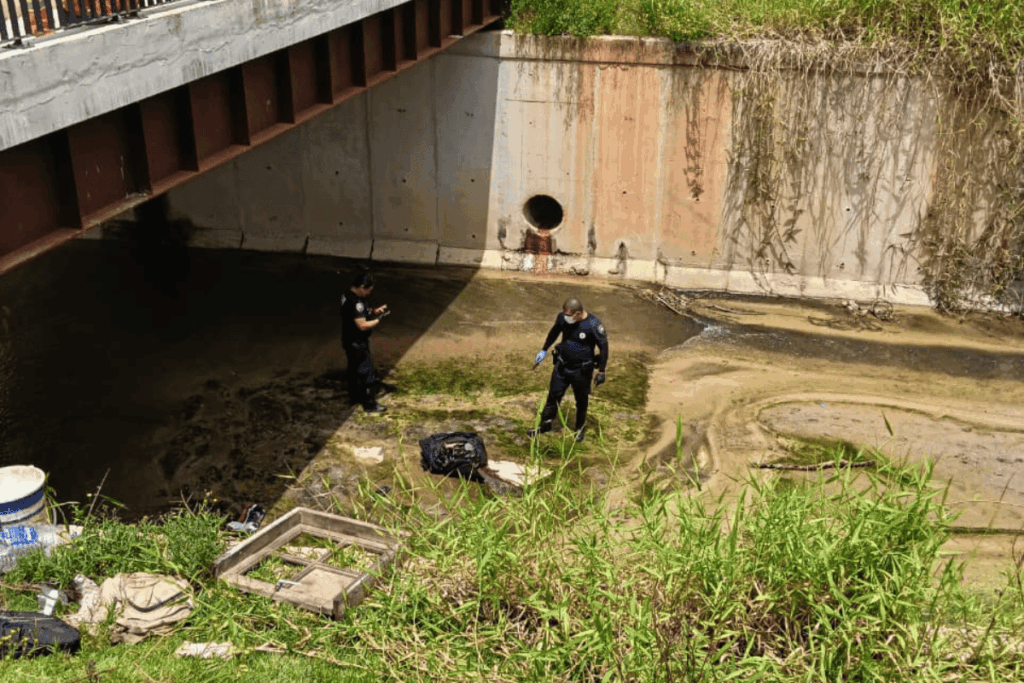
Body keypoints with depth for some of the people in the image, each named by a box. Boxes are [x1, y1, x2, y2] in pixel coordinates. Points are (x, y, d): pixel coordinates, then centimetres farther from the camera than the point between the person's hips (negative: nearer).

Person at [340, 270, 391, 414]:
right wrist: (378, 320, -18)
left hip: (349, 341, 11)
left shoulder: (348, 296, 4)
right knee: (366, 372, -2)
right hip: (357, 343, -11)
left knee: (354, 369, 24)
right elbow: (362, 325, -30)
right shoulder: (356, 303, -29)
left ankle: (355, 396, 41)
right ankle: (370, 405, 6)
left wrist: (375, 311, 1)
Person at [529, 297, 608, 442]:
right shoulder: (563, 317, -11)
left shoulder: (593, 324, -24)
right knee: (553, 395, 10)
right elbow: (554, 332, 12)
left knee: (581, 400, 13)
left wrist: (601, 372, -10)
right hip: (562, 365, 4)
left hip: (581, 370, -3)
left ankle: (580, 428, 36)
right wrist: (544, 350, 19)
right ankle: (545, 425, 26)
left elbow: (603, 347, -13)